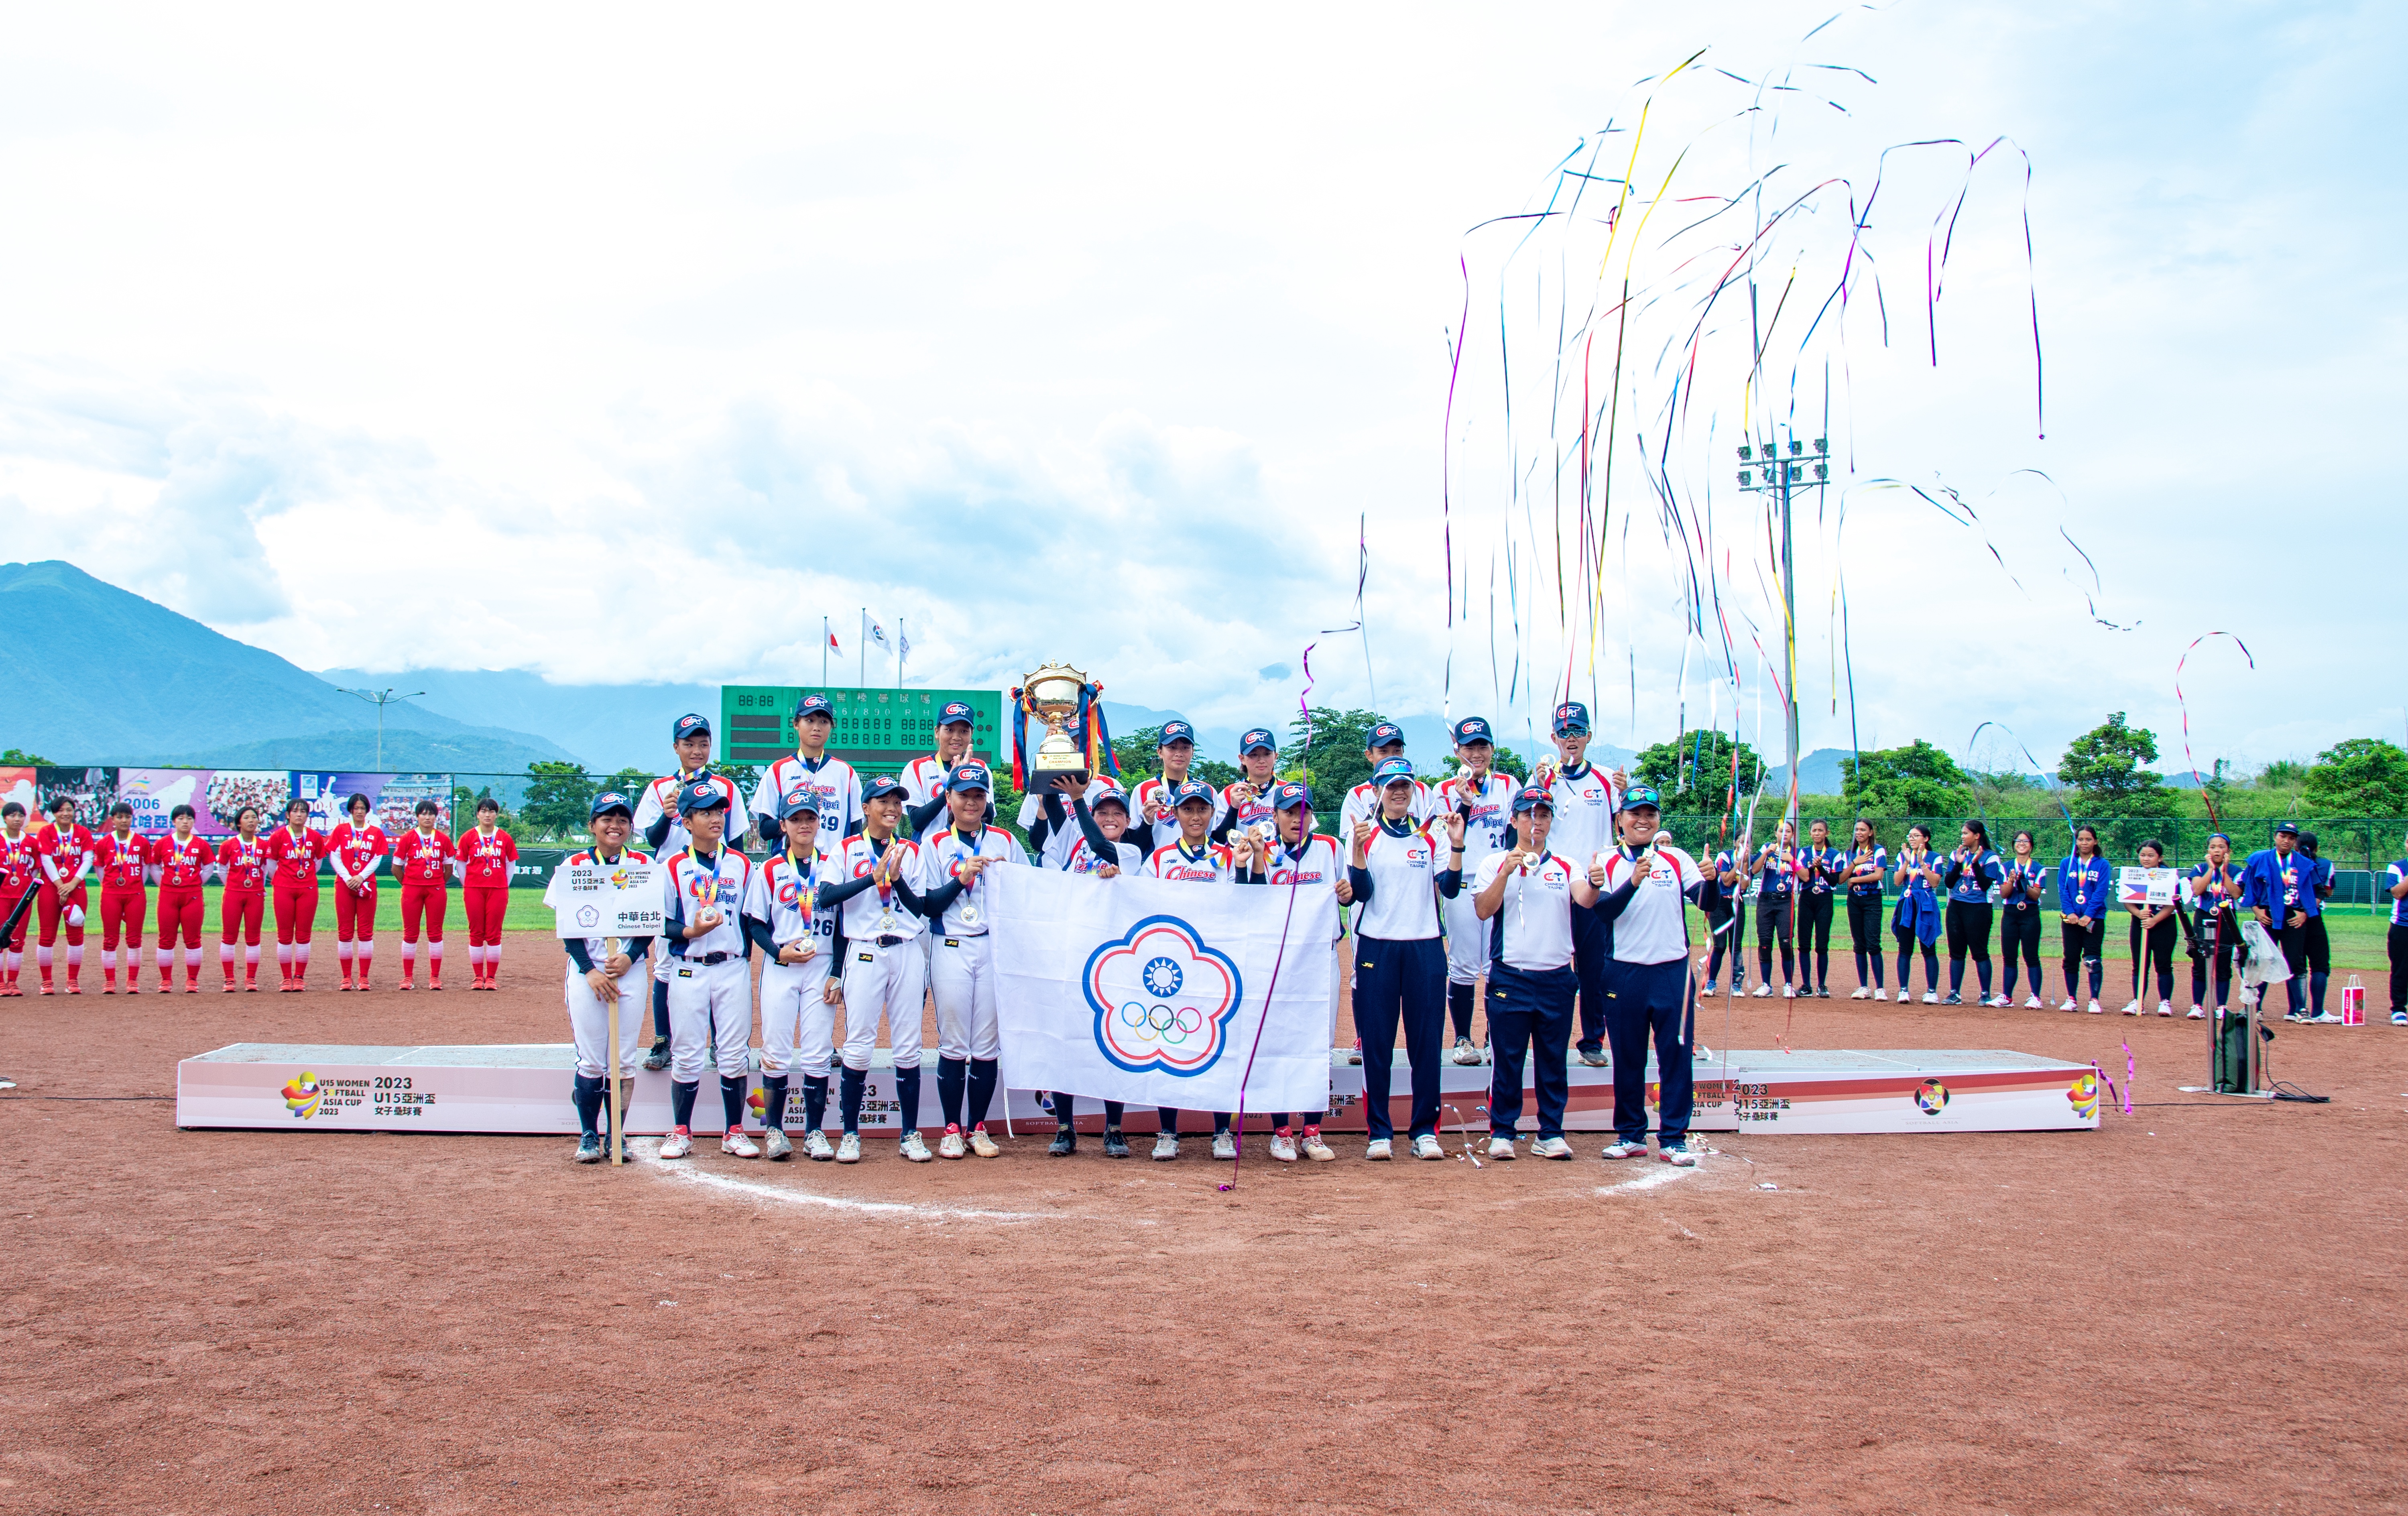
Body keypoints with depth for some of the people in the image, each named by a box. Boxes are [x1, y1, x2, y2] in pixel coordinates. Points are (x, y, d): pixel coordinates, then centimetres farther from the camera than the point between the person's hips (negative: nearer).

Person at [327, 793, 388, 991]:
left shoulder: (376, 833, 9)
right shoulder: (340, 830, 7)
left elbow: (377, 860, 3)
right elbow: (334, 857, 2)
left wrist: (361, 877, -11)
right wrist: (348, 878, -11)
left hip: (367, 884, 0)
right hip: (344, 884, 0)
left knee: (366, 931, -1)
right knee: (345, 931, 0)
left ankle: (364, 977, 2)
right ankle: (346, 977, 5)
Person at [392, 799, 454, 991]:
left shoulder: (444, 839, 4)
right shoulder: (407, 838, -1)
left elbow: (449, 868, 12)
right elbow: (396, 867, 5)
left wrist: (439, 885, 9)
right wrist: (408, 885, 8)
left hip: (437, 890, 1)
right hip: (412, 889, -1)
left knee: (435, 932, 2)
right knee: (410, 933, 1)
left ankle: (435, 977, 6)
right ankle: (407, 977, 7)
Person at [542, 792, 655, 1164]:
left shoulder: (643, 866, 6)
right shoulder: (574, 866, 3)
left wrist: (629, 959, -12)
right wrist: (590, 971, -11)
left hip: (631, 971, 1)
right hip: (586, 972, -1)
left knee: (624, 1061, 1)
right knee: (591, 1061, -2)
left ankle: (617, 1135, 10)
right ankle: (589, 1136, 8)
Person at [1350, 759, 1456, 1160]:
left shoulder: (1430, 837, 9)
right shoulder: (1365, 835, 5)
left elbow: (1450, 889, -2)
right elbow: (1360, 892, -6)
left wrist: (1458, 845, -14)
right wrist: (1358, 849, -19)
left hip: (1426, 949, 2)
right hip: (1377, 947, -1)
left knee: (1427, 1042, 2)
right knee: (1376, 1043, 0)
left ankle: (1425, 1130, 9)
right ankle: (1379, 1132, 6)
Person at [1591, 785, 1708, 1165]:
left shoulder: (1677, 860, 5)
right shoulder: (1607, 863, 2)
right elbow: (1604, 912, -12)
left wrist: (1709, 882, -29)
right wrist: (1634, 882, -27)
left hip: (1673, 973, 0)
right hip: (1626, 973, 0)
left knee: (1677, 1056, 1)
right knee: (1628, 1059, 8)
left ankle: (1673, 1139, 8)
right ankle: (1631, 1136, 19)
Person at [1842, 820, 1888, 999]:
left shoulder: (1878, 851, -2)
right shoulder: (1850, 853, 12)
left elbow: (1879, 875, -15)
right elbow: (1841, 878, 2)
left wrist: (1854, 879, -8)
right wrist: (1855, 862, -11)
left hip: (1872, 900, -5)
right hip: (1854, 900, 5)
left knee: (1873, 944, -12)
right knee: (1859, 945, 5)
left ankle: (1879, 989, -12)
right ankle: (1864, 987, 10)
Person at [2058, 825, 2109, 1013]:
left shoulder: (2102, 865, 2)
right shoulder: (2067, 864, 8)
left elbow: (2101, 892, -6)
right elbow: (2063, 890, 1)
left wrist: (2088, 915, -17)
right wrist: (2070, 913, -14)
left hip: (2094, 919, -2)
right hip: (2070, 918, 2)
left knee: (2093, 960, -6)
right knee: (2071, 959, 5)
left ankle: (2094, 1000, -2)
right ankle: (2071, 999, 13)